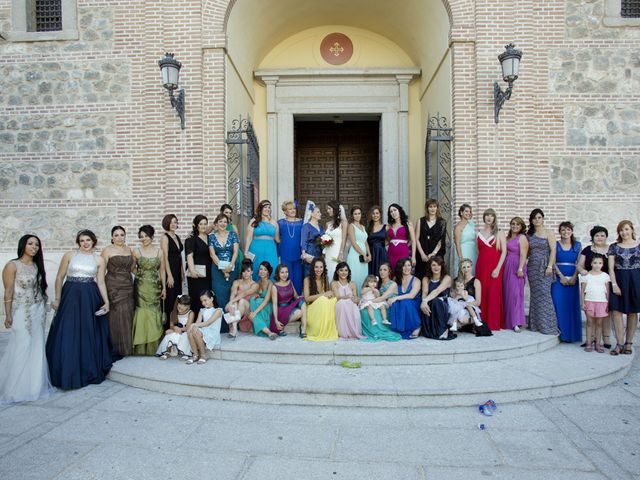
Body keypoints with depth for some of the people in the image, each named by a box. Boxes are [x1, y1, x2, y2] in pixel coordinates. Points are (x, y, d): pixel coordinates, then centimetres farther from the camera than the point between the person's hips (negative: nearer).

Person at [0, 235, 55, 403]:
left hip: (38, 312, 6)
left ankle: (35, 385, 21)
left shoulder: (37, 266, 8)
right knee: (21, 350, 0)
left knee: (37, 349, 9)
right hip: (21, 313, -5)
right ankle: (16, 388, 15)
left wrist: (43, 310, 12)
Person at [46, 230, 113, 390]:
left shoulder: (99, 260, 6)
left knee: (89, 334, 6)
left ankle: (89, 371, 19)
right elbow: (59, 278, 4)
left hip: (91, 299, 1)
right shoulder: (69, 255, 2)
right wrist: (57, 299, 0)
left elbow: (101, 282, 4)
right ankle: (69, 374, 12)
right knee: (69, 335, 0)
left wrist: (106, 301, -5)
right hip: (70, 297, -1)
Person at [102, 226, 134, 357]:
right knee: (116, 316, -4)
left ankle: (126, 347, 15)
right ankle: (116, 348, 6)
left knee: (127, 316, 5)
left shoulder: (129, 250, 12)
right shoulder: (107, 250, -3)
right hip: (113, 288, -5)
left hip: (128, 288, 5)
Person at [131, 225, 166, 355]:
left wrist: (164, 287, 7)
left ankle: (153, 348, 17)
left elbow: (162, 270, 7)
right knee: (142, 314, -3)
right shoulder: (136, 252, -1)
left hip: (154, 288, 1)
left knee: (154, 315, 5)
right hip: (141, 287, -1)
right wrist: (141, 274, -7)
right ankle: (140, 349, 7)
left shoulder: (159, 252, 3)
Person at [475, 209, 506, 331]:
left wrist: (497, 268, -11)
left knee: (493, 294, -3)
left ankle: (493, 323, 5)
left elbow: (504, 252, -4)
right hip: (481, 267, 3)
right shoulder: (479, 233, 10)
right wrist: (478, 266, 5)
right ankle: (482, 322, 11)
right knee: (482, 294, 2)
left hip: (494, 267, -2)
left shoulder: (499, 233, 2)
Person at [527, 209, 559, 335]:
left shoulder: (548, 233, 0)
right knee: (535, 295, 6)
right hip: (532, 267, 4)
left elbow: (553, 250, -6)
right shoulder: (529, 234, 12)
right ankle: (535, 325, 11)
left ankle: (547, 325, -1)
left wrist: (550, 266, -14)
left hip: (544, 267, -4)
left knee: (544, 294, -8)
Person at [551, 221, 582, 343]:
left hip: (572, 279, 1)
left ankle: (572, 334, 10)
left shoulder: (577, 245, 8)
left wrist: (574, 277, -9)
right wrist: (561, 276, -10)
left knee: (572, 306, 1)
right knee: (558, 305, -5)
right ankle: (560, 333, 1)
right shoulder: (555, 245, 5)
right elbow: (553, 262, -2)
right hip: (559, 279, -1)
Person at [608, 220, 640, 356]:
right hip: (618, 279, 0)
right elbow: (611, 267, 2)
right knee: (616, 311, -6)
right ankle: (620, 344, -1)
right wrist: (614, 284, -7)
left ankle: (628, 343, 14)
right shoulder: (614, 247, 6)